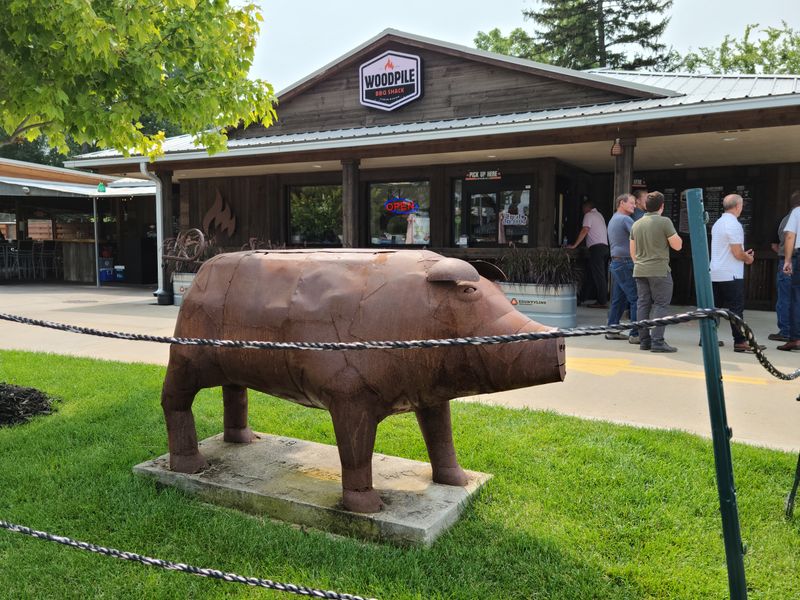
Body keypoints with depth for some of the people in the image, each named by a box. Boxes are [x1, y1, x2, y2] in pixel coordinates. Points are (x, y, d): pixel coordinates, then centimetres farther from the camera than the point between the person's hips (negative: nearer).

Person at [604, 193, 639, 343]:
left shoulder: (613, 219, 21)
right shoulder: (625, 219, -11)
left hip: (615, 262, 10)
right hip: (625, 263, -10)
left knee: (618, 299, 13)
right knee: (636, 299, -9)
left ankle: (612, 331, 17)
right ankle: (635, 334, -9)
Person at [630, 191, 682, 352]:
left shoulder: (636, 224, 10)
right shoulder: (664, 222, -9)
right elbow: (677, 246, -6)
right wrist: (676, 235, 12)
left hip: (640, 271, 6)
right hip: (659, 270, -6)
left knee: (643, 304, 8)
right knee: (660, 305, -2)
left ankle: (644, 340, 11)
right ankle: (657, 342, -7)